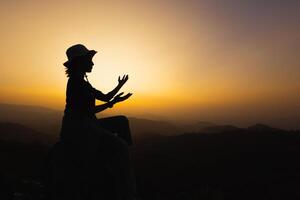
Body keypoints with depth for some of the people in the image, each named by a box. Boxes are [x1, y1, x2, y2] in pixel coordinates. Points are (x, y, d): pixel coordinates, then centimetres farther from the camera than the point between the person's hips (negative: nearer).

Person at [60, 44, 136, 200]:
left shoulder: (82, 82, 16)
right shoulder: (75, 81, -13)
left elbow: (105, 97, 18)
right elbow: (87, 111, -19)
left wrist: (120, 85, 25)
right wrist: (113, 103, -19)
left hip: (85, 125, 10)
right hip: (77, 128, -10)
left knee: (121, 121, 13)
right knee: (120, 147, -20)